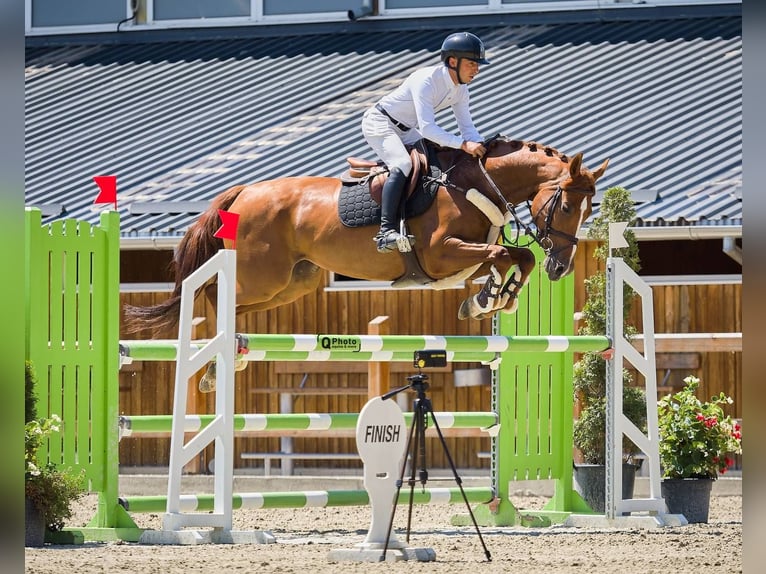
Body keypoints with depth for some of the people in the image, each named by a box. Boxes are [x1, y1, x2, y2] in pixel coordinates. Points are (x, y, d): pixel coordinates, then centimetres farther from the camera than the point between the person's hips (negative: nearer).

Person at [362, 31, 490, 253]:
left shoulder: (460, 89, -4)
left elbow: (467, 127, 1)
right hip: (379, 124, -10)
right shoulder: (426, 81, -31)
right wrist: (464, 145, -41)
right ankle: (386, 230, -40)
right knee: (402, 165, -32)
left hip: (406, 131, 10)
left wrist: (480, 148, -19)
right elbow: (427, 128, -37)